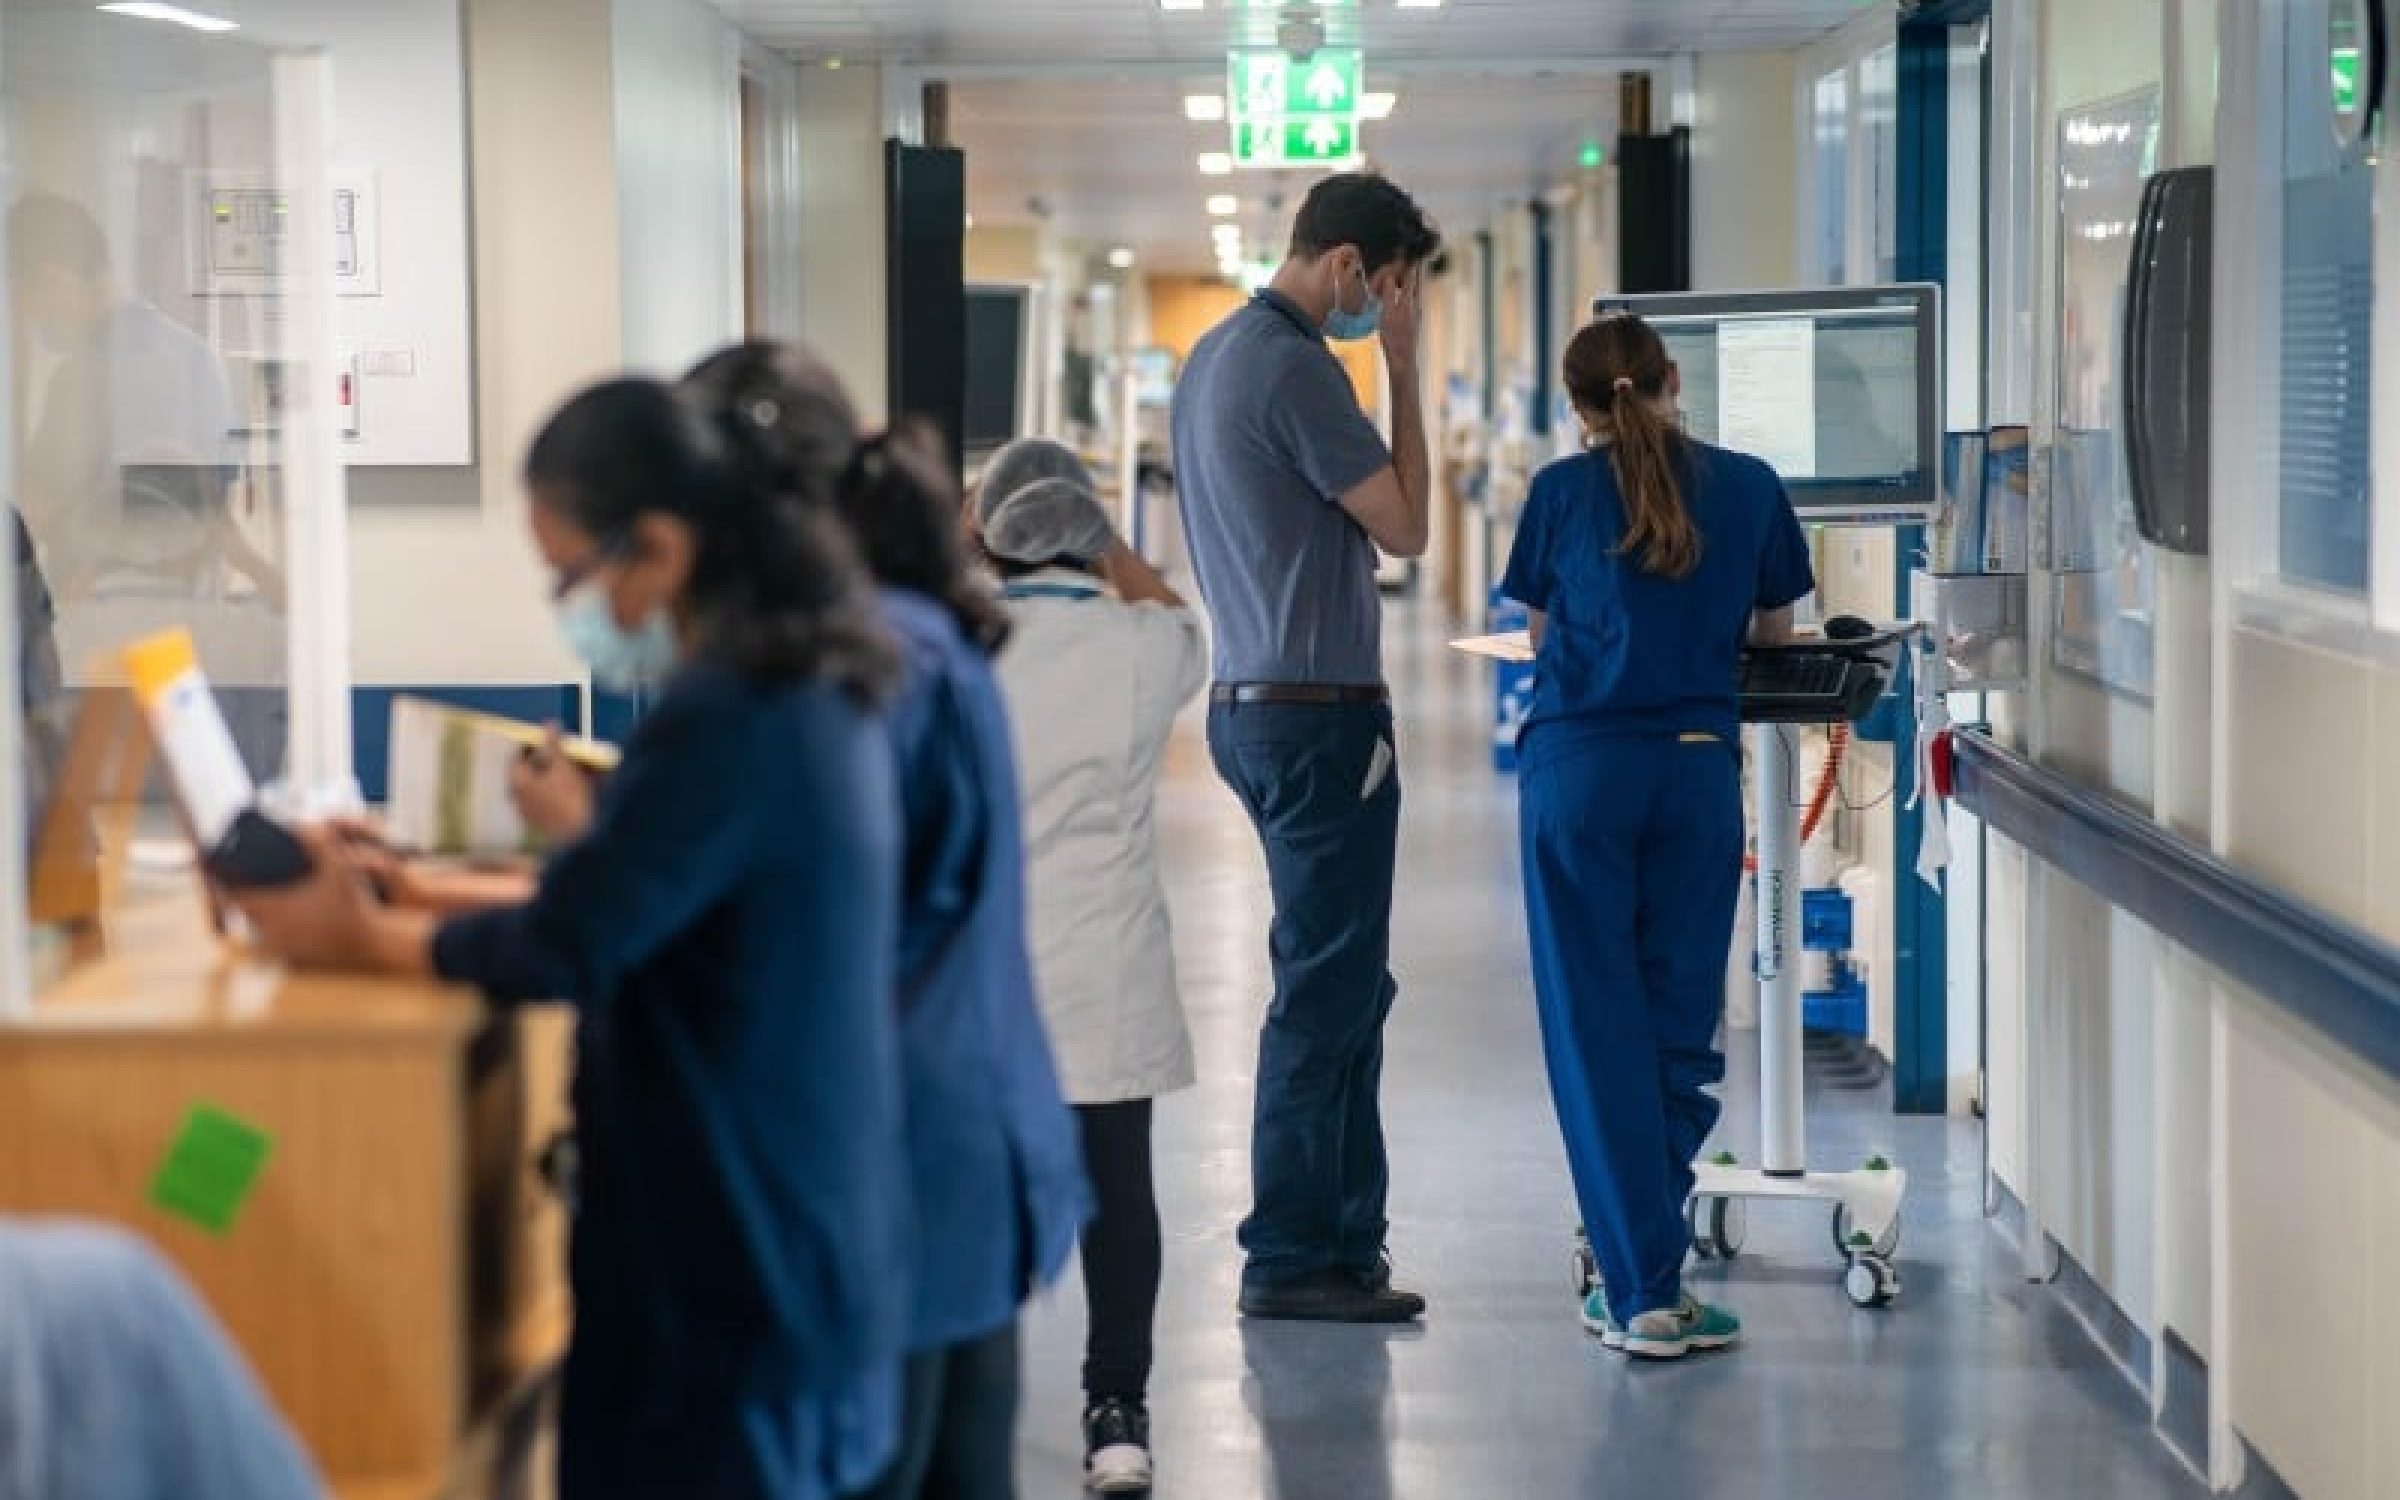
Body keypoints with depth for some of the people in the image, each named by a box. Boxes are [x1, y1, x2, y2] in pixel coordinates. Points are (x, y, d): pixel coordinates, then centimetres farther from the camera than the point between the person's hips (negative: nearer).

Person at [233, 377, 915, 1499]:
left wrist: (365, 939, -5)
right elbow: (631, 902, 15)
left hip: (728, 1245, -9)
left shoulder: (726, 721, -21)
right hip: (799, 1220, 9)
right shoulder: (806, 690, 9)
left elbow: (567, 949, -20)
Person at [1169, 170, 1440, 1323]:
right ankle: (1292, 1258, 0)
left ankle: (1342, 1236, 21)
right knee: (1326, 990, -5)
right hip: (1316, 711, -11)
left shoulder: (1214, 356, 15)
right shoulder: (1293, 368, -17)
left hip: (1250, 700, 11)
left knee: (1342, 984, 16)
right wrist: (1404, 369, -8)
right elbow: (1404, 526, -11)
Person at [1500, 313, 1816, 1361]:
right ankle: (1641, 1266, 10)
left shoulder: (1563, 490, 2)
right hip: (1698, 768, 1)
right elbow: (1775, 631, 17)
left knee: (1596, 1027, 1)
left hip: (1577, 769, -1)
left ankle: (1641, 1292, -2)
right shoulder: (1750, 487, 6)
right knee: (1680, 1020, 9)